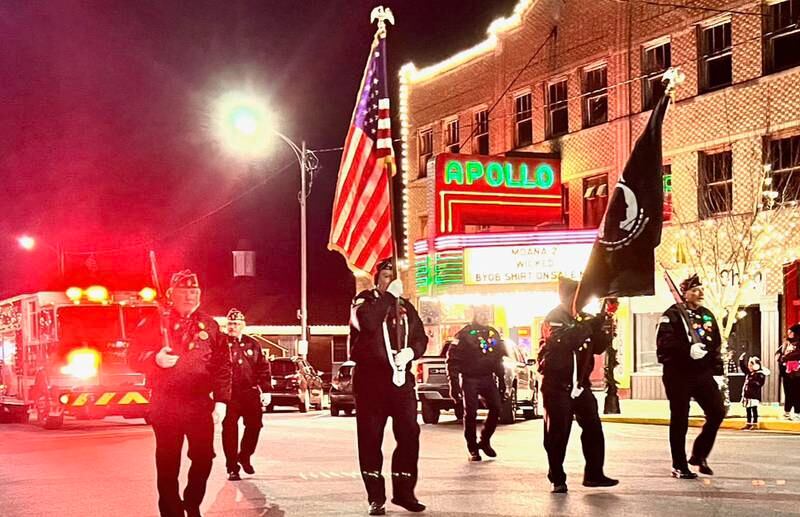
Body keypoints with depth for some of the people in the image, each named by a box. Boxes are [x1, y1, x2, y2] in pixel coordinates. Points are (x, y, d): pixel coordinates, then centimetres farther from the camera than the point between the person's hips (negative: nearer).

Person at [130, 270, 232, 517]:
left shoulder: (209, 325, 8)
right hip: (165, 405, -2)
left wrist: (221, 401, -1)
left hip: (201, 404, 2)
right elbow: (134, 357, 2)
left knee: (203, 459, 4)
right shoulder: (153, 323, 3)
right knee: (168, 463, 2)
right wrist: (155, 359, -19)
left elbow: (222, 366, 6)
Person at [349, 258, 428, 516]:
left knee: (409, 434, 0)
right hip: (370, 377, -4)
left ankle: (404, 491, 12)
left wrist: (411, 351, -7)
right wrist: (389, 296, -16)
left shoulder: (406, 306, 15)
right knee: (370, 437, -1)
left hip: (401, 377, 4)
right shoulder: (364, 300, 2)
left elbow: (421, 337, 14)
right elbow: (368, 323, -20)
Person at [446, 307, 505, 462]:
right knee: (470, 414, -5)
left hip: (488, 378, 5)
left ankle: (484, 440, 12)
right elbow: (452, 359, -7)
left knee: (496, 408, -8)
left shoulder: (494, 334, 14)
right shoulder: (465, 334, -3)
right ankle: (473, 449, 4)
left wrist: (502, 381, 15)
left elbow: (499, 359, 20)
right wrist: (454, 384, -12)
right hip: (469, 379, -4)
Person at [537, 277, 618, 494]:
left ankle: (594, 474, 10)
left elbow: (598, 347, 11)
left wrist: (603, 330, -8)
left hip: (580, 383, 6)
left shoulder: (582, 319, 13)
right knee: (558, 433, -3)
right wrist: (590, 325, -29)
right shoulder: (554, 319, -8)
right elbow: (563, 341, -27)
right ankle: (557, 479, 5)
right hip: (557, 384, -6)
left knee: (593, 429, 2)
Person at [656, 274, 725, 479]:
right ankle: (679, 466, 10)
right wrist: (688, 349, -31)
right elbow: (664, 343, -19)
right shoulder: (673, 314, -6)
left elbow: (716, 345, 19)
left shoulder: (707, 315, 15)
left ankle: (699, 454, 17)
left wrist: (718, 371, 13)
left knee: (717, 412, -2)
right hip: (679, 374, -6)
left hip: (703, 373, 6)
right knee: (680, 420, 0)